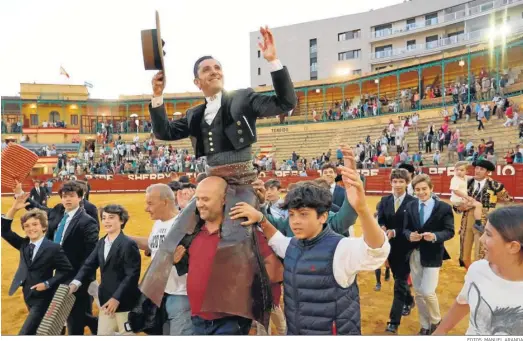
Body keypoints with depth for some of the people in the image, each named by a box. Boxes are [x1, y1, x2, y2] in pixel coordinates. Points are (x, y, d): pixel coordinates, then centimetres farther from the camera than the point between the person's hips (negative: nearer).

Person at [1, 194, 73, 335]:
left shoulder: (53, 248, -16)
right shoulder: (24, 244, 1)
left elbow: (67, 270, -14)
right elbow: (4, 231, -2)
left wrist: (48, 283, -21)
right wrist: (13, 209, -13)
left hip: (42, 299, -7)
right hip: (28, 297, 7)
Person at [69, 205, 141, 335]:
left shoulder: (129, 244, -15)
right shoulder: (101, 242, 10)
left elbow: (132, 275, -18)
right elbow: (89, 265, 5)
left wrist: (116, 298, -21)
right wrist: (75, 283, -11)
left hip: (124, 301, -7)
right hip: (106, 299, 7)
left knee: (126, 334, 7)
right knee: (102, 334, 15)